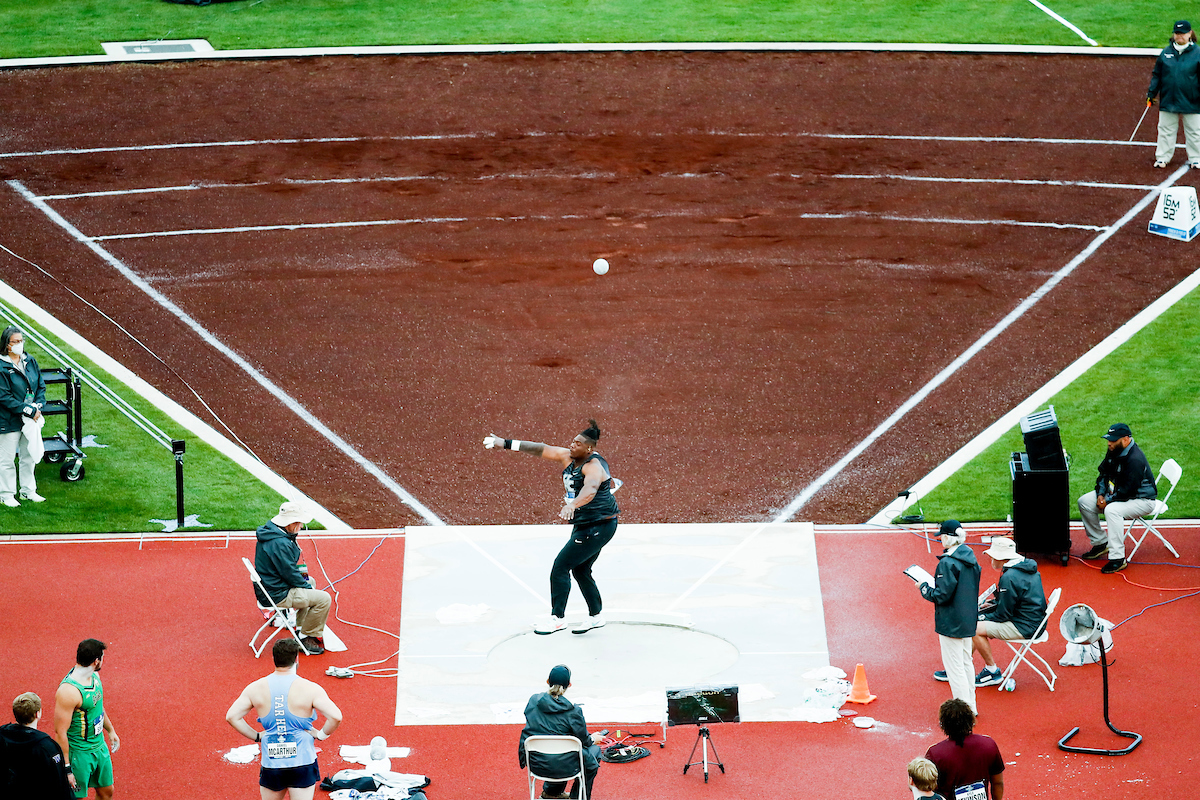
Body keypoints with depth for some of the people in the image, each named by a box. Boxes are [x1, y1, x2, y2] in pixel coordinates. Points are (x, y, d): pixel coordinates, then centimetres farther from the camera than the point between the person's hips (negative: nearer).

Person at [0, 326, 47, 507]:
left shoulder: (31, 362, 4)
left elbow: (41, 386, 10)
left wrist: (38, 406, -8)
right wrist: (27, 411, -19)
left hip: (31, 419, 6)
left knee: (29, 456, 16)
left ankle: (28, 491, 30)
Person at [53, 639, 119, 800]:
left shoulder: (94, 676, -1)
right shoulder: (68, 691, -30)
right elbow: (60, 732, -26)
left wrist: (110, 730, 30)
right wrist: (66, 768, -24)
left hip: (100, 746, 8)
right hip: (79, 753, -8)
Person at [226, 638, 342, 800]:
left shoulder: (255, 688, -1)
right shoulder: (309, 689, -11)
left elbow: (232, 716, -1)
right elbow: (336, 716, -19)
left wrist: (256, 736, 7)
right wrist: (321, 734, -1)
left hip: (271, 764, 2)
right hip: (302, 762, -2)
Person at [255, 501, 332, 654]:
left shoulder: (268, 533, 5)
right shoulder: (280, 544, -29)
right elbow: (290, 573, -22)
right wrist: (307, 586, -6)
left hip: (268, 587, 11)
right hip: (278, 595, -11)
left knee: (309, 583, 32)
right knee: (324, 599, -10)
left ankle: (302, 629, 35)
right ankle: (307, 639, 3)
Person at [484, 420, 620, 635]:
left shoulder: (593, 466, -24)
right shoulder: (567, 456, 3)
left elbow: (590, 489, -44)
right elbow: (540, 449, 7)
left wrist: (572, 505, -62)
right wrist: (505, 444, 3)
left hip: (599, 526, -10)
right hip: (584, 526, 10)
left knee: (561, 567, -10)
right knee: (581, 571, 18)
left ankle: (557, 618, -4)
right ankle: (596, 617, 31)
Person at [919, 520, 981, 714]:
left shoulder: (948, 563, -22)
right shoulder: (971, 559, 5)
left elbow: (942, 596, -22)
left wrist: (924, 588, -4)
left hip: (951, 623, -9)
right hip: (968, 619, 9)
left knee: (954, 667, -2)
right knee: (966, 663, 19)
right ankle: (971, 707, 26)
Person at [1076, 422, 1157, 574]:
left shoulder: (1135, 459, -29)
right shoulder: (1114, 451, -1)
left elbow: (1128, 490, -30)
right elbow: (1104, 473, 10)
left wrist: (1108, 501, -22)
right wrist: (1100, 494, -5)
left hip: (1142, 500, -10)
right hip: (1115, 493, 10)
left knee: (1112, 510, -37)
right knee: (1084, 502, 1)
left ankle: (1118, 559, -34)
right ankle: (1100, 543, 13)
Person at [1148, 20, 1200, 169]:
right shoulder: (1166, 52, 4)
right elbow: (1156, 75, 10)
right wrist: (1151, 93, 6)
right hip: (1168, 100, 2)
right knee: (1166, 130, 8)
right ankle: (1162, 158, 18)